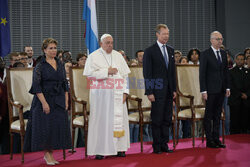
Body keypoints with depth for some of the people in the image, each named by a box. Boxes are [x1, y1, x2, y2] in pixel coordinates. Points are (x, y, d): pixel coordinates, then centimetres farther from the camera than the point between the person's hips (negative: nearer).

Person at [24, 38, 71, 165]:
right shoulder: (40, 66, -6)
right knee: (45, 127, -4)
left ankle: (50, 153, 14)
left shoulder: (60, 65, 10)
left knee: (58, 125, 3)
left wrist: (66, 101, 6)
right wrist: (44, 103, -18)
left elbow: (65, 84, 14)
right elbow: (36, 86, -11)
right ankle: (46, 154, 8)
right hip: (45, 101, -5)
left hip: (59, 101, 5)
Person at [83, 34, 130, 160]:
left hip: (117, 94, 4)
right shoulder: (93, 57, 1)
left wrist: (125, 92, -1)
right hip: (101, 94, -4)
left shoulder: (118, 56, 12)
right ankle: (99, 150, 0)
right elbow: (89, 73, -11)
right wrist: (107, 71, -14)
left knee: (119, 119, 2)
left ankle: (118, 147, 10)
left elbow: (125, 75, 9)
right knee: (101, 120, -3)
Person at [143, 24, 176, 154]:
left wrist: (174, 89, 12)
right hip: (157, 90, -6)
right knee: (157, 119, -1)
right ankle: (157, 146, 6)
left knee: (167, 119, 9)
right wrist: (149, 92, -13)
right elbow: (147, 73, -8)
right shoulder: (149, 51, -5)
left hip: (168, 91, 6)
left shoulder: (171, 50, 14)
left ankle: (164, 144, 17)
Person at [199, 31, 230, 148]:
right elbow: (202, 74, -9)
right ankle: (209, 141, 5)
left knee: (217, 115, 10)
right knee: (209, 115, 0)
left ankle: (216, 139, 16)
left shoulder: (224, 54, 12)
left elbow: (226, 71, 16)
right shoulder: (205, 54, -6)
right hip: (211, 90, -6)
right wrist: (203, 90, -14)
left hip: (221, 90, 6)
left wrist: (227, 87, 9)